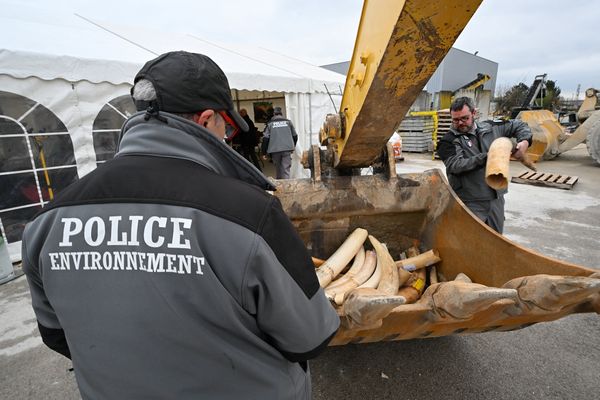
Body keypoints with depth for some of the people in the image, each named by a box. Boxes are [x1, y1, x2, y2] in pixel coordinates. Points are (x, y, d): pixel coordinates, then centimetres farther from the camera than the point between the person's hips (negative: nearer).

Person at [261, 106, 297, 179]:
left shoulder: (270, 123, 6)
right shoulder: (288, 122, 10)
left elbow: (265, 138, 0)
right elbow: (294, 135, 16)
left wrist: (264, 152, 4)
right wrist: (293, 145, 34)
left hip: (275, 149, 0)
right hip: (287, 149, 0)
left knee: (278, 168, 16)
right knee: (286, 169, -3)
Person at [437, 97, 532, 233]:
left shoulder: (491, 128, 8)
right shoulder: (448, 141, -6)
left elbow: (518, 125, 23)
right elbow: (455, 165, -21)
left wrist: (524, 141, 4)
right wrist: (486, 158, -23)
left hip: (496, 198, 5)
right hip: (470, 203, -5)